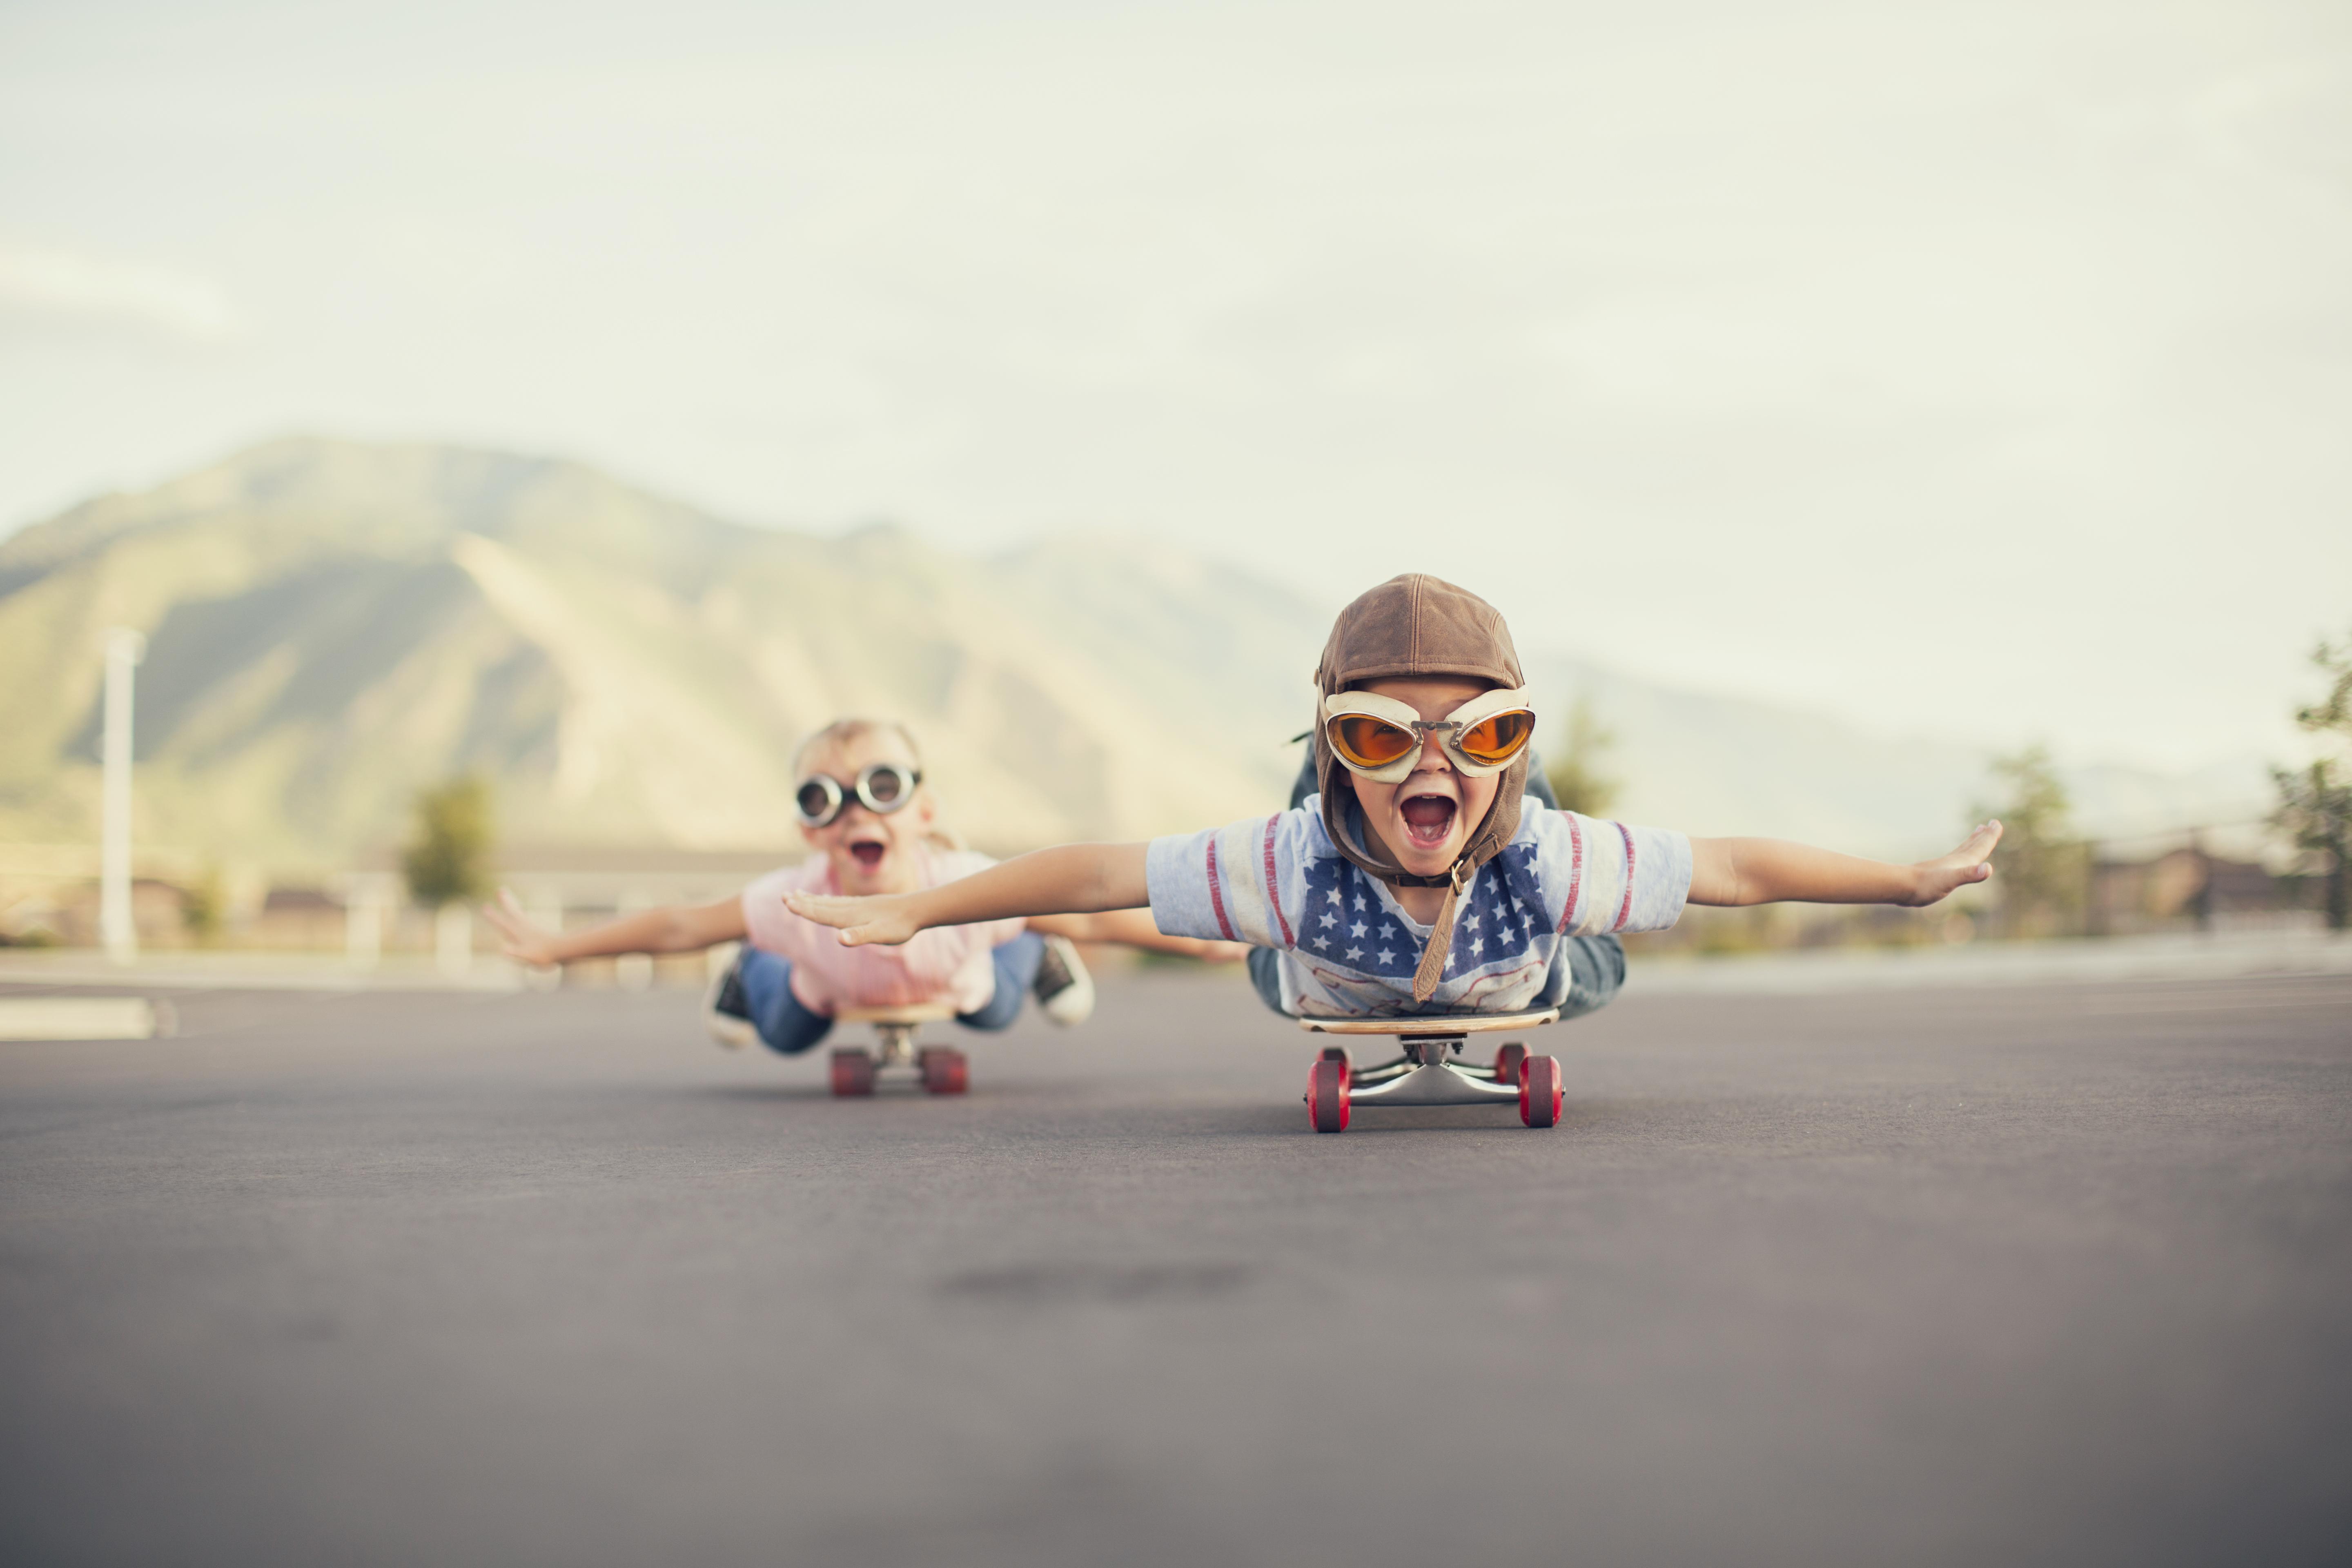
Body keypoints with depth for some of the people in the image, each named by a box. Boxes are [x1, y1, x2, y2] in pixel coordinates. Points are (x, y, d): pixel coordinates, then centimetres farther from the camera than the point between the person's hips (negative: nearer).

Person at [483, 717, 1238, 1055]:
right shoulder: (796, 902, -44)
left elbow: (1089, 917, -36)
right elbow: (679, 925, -30)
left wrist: (1209, 941, -33)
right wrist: (553, 946, -25)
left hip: (954, 972, 0)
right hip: (831, 979, 0)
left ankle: (1031, 958, 52)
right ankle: (757, 970, 48)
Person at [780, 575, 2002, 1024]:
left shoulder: (1549, 862, -47)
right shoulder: (1294, 862, -49)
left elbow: (1736, 867, -35)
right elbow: (1094, 871, -42)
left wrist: (1909, 882, -28)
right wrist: (909, 911, -39)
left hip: (1513, 992, 0)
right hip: (1341, 1002, 0)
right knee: (1286, 977, 36)